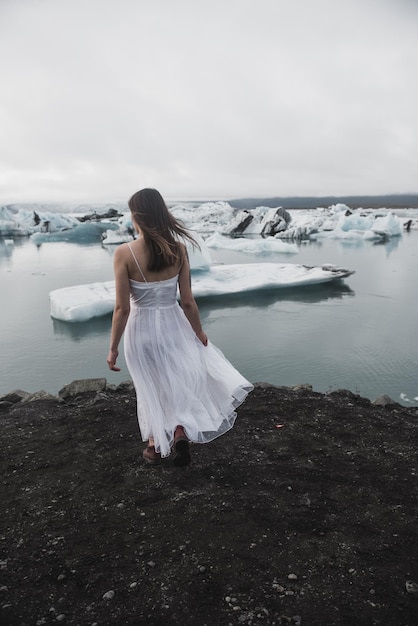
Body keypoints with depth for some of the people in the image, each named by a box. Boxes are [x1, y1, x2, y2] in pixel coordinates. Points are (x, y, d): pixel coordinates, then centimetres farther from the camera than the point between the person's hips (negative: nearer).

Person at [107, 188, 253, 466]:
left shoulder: (124, 253, -17)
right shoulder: (178, 249, -10)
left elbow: (122, 308, -16)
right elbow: (188, 302, -6)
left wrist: (113, 347, -4)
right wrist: (199, 332, 10)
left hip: (141, 328, -1)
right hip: (172, 324, 1)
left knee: (151, 387, 20)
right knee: (179, 379, 25)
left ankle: (155, 446, 37)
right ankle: (180, 431, 6)